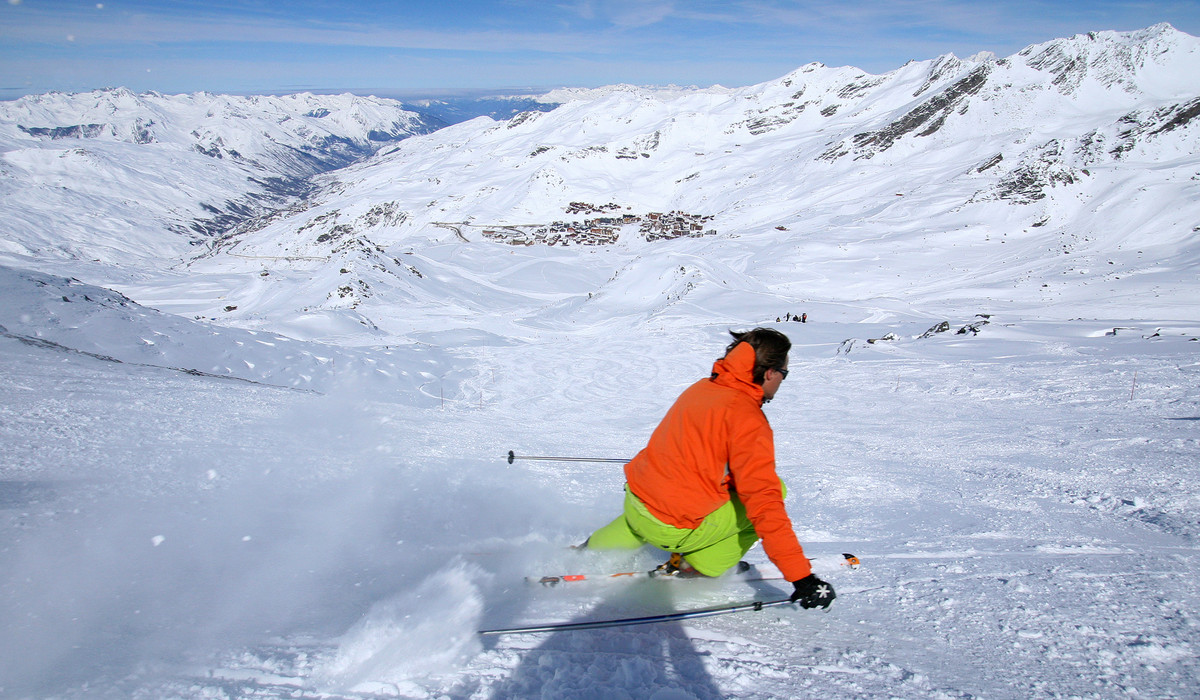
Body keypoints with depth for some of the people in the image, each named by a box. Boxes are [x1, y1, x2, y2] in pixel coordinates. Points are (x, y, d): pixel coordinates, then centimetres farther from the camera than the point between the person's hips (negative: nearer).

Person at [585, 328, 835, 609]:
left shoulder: (700, 387, 5)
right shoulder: (747, 419, -18)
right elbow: (764, 504, -24)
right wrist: (801, 577, -21)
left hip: (634, 501, 8)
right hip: (672, 530, -7)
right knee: (773, 491, 1)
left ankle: (596, 548, 39)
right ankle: (702, 566, 7)